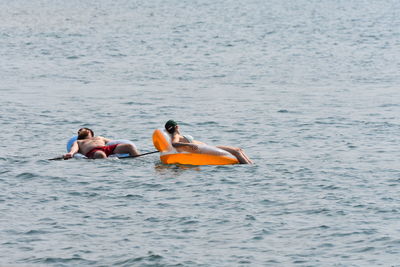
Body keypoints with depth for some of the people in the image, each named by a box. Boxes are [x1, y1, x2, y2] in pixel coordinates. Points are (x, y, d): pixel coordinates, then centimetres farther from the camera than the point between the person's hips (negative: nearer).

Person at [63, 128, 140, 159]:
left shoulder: (100, 138, 43)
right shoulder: (78, 142, 35)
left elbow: (115, 143, 33)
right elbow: (74, 148, 13)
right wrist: (70, 153, -12)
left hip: (108, 148, 3)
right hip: (92, 152, -3)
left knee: (129, 146, -20)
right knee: (101, 155, -42)